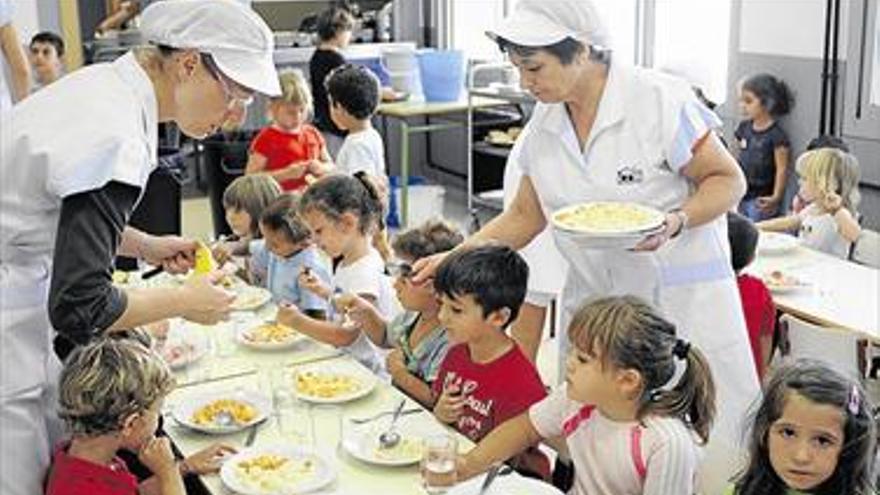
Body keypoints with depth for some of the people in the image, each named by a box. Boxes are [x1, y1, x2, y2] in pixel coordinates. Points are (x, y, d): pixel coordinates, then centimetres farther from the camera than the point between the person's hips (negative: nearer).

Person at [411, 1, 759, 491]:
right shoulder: (544, 125, 4)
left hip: (681, 300, -4)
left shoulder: (660, 100, -13)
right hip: (592, 300, 5)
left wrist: (675, 222, -24)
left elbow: (728, 180, -6)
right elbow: (525, 216, 12)